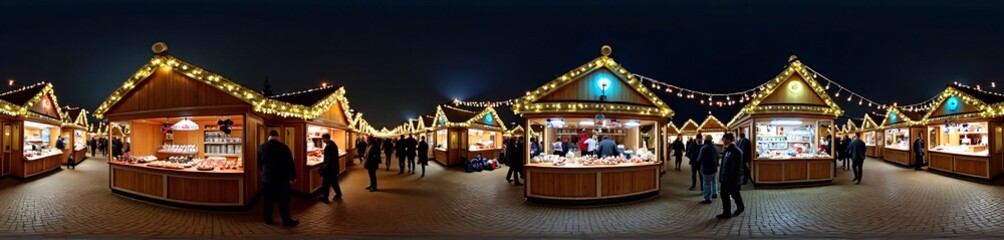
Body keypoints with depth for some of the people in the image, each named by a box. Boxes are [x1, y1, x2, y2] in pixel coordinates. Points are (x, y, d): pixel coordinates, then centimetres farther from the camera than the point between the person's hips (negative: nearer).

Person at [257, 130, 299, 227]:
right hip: (281, 178, -4)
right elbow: (290, 163, -6)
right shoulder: (284, 147, -11)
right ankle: (287, 221, 6)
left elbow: (259, 164, 14)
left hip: (266, 178, 4)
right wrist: (293, 177, 6)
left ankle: (268, 219, 23)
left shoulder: (261, 147, 0)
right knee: (283, 200, 1)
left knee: (268, 200, 15)